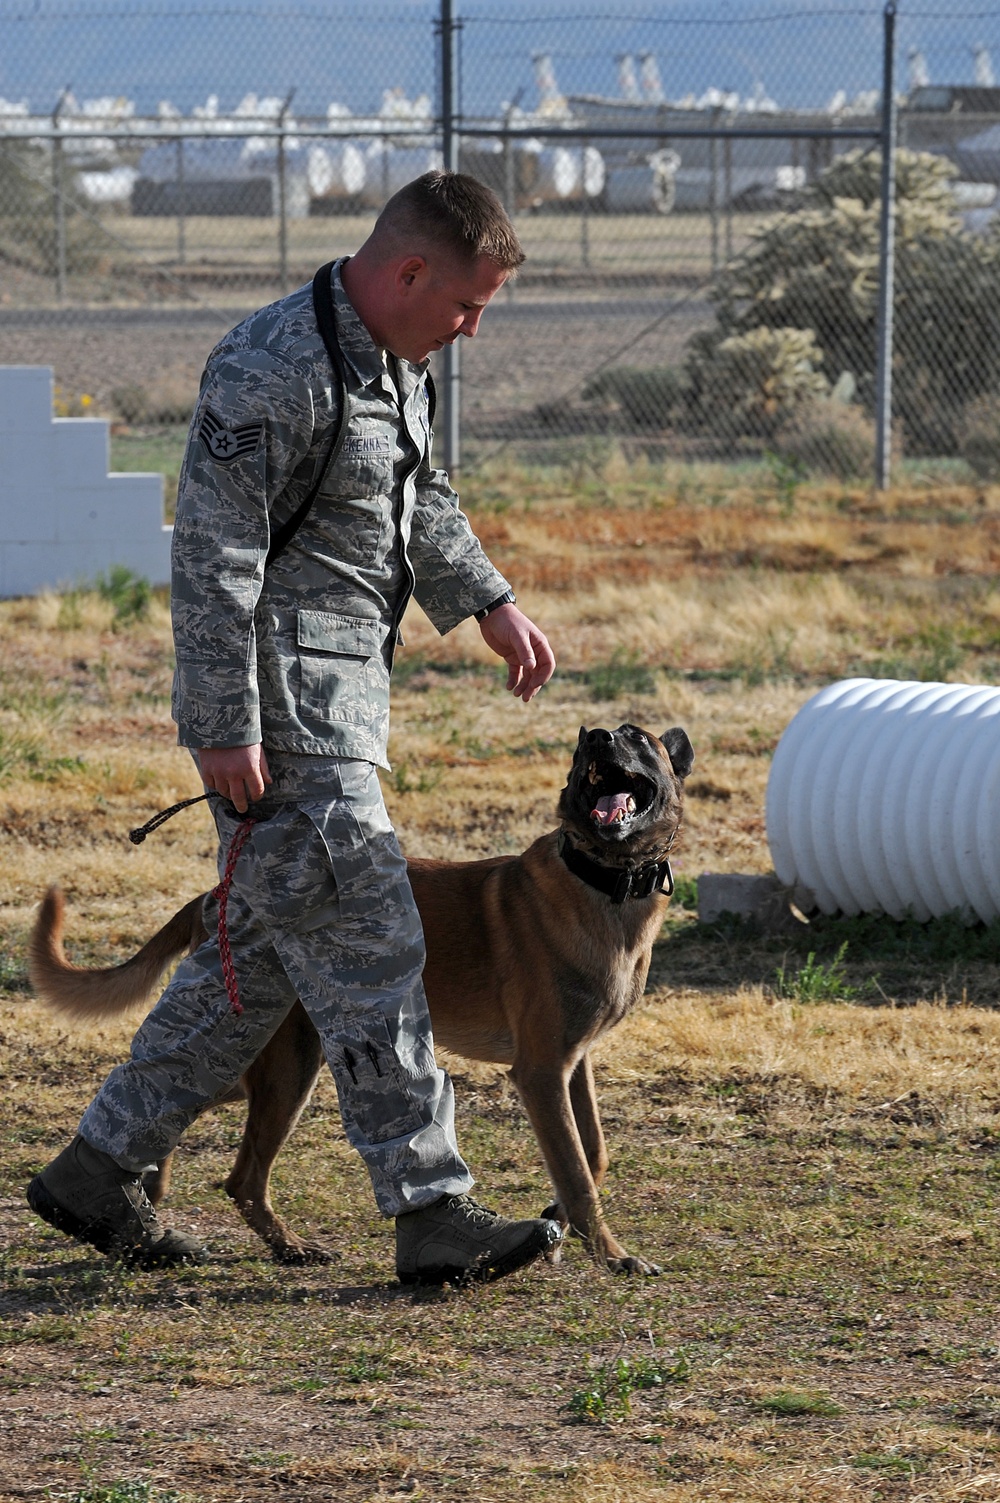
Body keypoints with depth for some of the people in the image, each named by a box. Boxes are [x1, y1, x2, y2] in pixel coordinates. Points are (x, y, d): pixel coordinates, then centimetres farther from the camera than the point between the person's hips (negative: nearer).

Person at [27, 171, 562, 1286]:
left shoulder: (392, 361, 12)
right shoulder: (273, 374, -20)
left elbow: (420, 499, 30)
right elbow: (213, 554, -21)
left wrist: (487, 602, 24)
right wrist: (224, 726, -22)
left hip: (343, 696, 10)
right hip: (281, 712, -10)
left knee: (260, 955, 13)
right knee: (367, 952, -9)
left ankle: (98, 1170, 21)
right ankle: (432, 1213, -6)